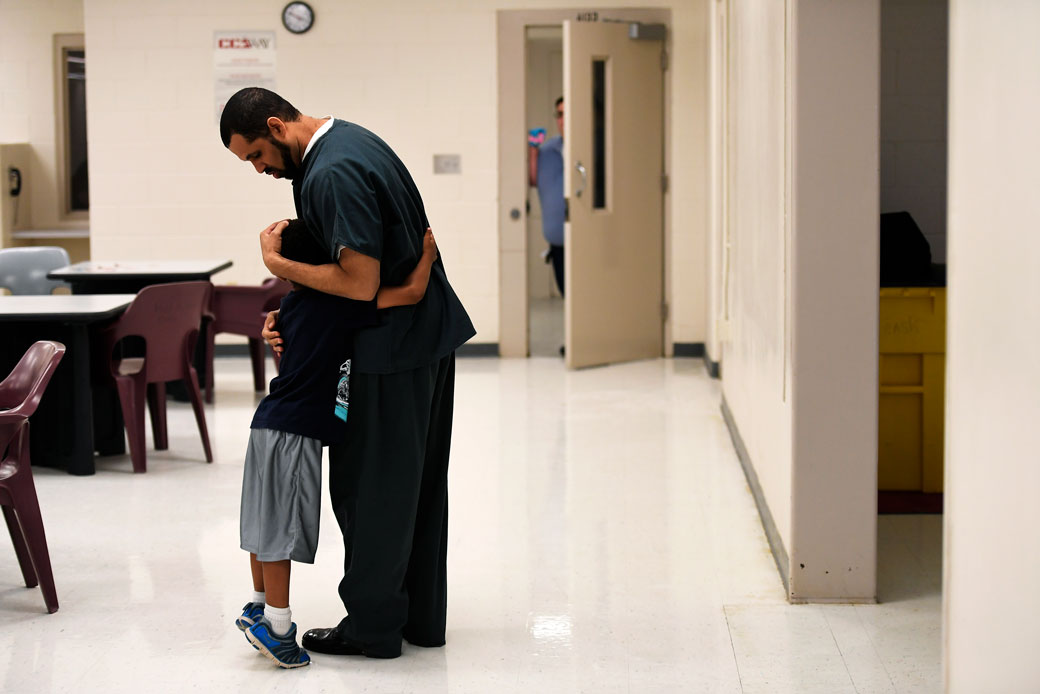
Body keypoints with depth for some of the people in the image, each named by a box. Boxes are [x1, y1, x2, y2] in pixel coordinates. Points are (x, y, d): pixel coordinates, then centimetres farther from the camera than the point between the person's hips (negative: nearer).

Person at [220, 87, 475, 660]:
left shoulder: (332, 175, -23)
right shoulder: (349, 139, 11)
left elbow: (360, 283, -26)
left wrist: (278, 263, -14)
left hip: (393, 348, -10)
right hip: (429, 332, 10)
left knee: (372, 485, 1)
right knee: (418, 481, 16)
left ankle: (372, 625, 12)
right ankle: (420, 615, 25)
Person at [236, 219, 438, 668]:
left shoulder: (291, 305, 11)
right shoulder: (344, 303, -13)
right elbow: (411, 293, -15)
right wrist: (426, 255, 0)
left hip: (269, 424, 8)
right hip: (296, 433, -8)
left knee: (266, 522, 17)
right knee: (281, 526, -3)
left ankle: (260, 605, 30)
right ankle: (277, 626, 2)